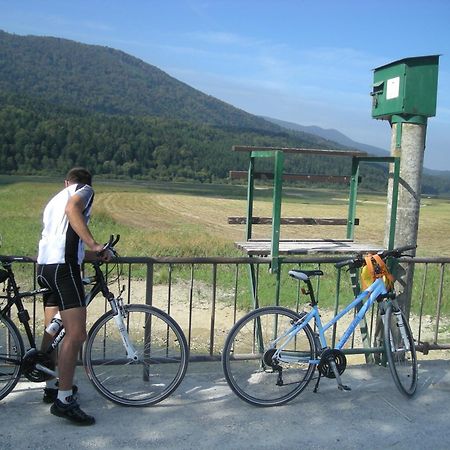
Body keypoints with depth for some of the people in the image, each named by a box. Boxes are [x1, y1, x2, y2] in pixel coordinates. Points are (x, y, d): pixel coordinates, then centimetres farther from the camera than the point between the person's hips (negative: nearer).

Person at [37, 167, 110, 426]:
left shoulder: (54, 200, 31)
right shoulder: (85, 190, 7)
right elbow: (73, 208, -19)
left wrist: (95, 255, 33)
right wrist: (94, 244, -20)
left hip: (45, 266, 10)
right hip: (63, 267, -10)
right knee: (76, 334, -13)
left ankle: (52, 386, 30)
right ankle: (64, 400, -14)